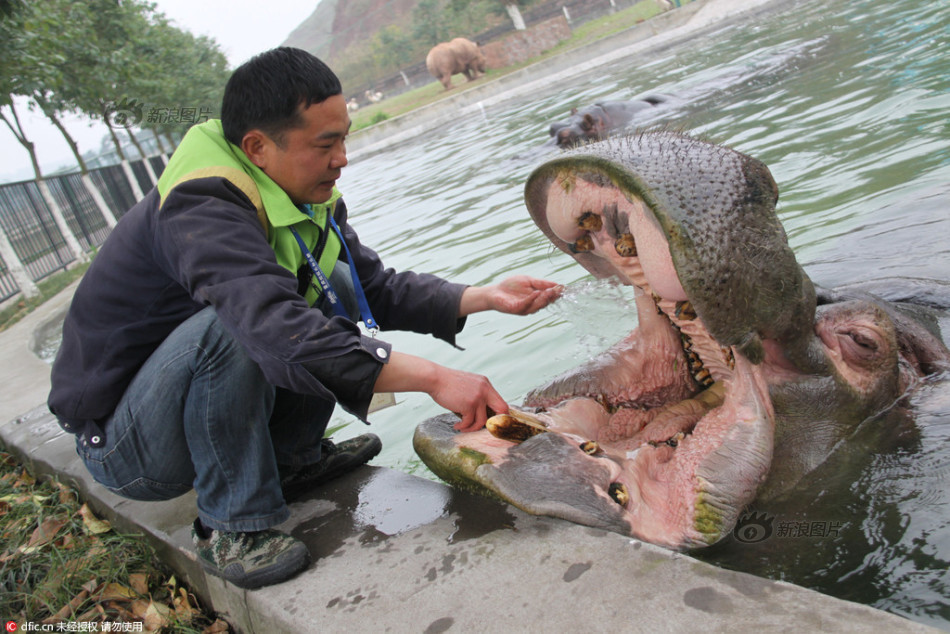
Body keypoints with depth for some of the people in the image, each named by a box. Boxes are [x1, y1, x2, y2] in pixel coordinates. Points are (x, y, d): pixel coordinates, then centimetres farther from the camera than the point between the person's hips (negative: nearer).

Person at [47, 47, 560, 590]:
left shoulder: (310, 197, -2)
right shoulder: (201, 210, -31)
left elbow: (378, 287, 0)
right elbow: (278, 328, -46)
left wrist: (484, 297, -12)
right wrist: (433, 377, -47)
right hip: (120, 445, -8)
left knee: (336, 287, -2)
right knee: (230, 324, -36)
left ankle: (292, 460, 6)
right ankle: (232, 528, -18)